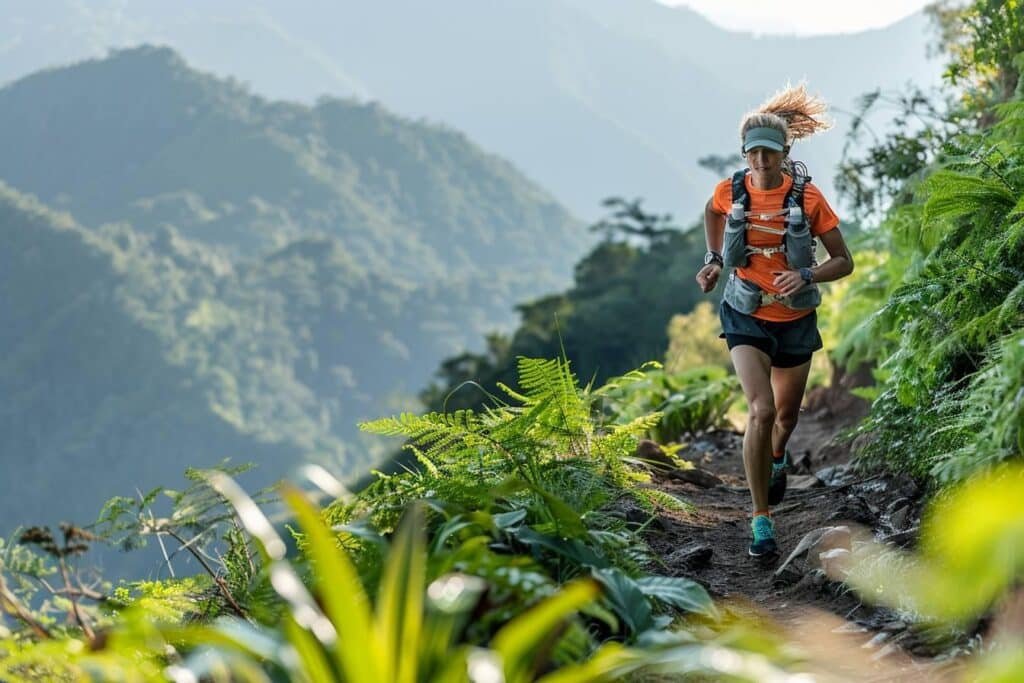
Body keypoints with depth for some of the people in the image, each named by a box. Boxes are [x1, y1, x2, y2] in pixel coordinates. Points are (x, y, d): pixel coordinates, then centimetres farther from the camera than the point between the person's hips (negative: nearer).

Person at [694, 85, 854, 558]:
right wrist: (713, 260, 5)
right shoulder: (730, 191, -10)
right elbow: (713, 214, 17)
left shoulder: (808, 198, -15)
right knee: (761, 411, -20)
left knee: (786, 415, 18)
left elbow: (844, 262, -9)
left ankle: (777, 460, 57)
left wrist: (806, 276, -27)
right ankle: (761, 519, -10)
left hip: (795, 319, 1)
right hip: (746, 318, -1)